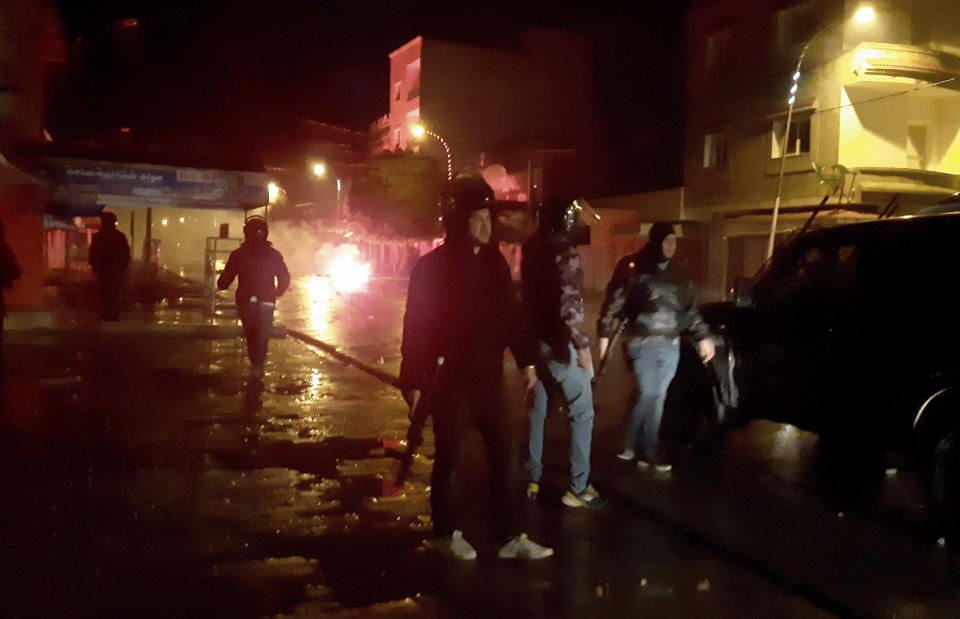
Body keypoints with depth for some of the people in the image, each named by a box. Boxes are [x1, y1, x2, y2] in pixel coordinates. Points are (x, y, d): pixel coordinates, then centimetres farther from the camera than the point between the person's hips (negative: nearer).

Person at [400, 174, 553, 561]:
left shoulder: (493, 261, 5)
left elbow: (510, 313, 8)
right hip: (449, 377, -5)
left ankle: (510, 537, 18)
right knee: (449, 456, 8)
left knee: (504, 453, 7)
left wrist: (524, 360, 5)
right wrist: (413, 381, -12)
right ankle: (446, 533, 26)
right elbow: (416, 327, -11)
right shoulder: (432, 267, -10)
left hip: (488, 374, 5)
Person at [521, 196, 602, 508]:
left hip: (534, 339, 7)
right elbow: (569, 304, -21)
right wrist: (582, 345, -17)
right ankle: (578, 488, 5)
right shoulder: (565, 251, -16)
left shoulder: (531, 250, 7)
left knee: (537, 411, 15)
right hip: (560, 343, -7)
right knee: (582, 412, 3)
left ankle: (532, 479, 23)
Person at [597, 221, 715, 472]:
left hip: (670, 345, 6)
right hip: (642, 342, -5)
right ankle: (650, 452, 6)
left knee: (658, 397, 6)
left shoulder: (675, 273, 12)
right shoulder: (633, 268, -4)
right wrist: (604, 333, -10)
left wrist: (703, 336, 15)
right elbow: (613, 301, -5)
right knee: (648, 394, -10)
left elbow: (690, 308, 19)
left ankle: (632, 444, 17)